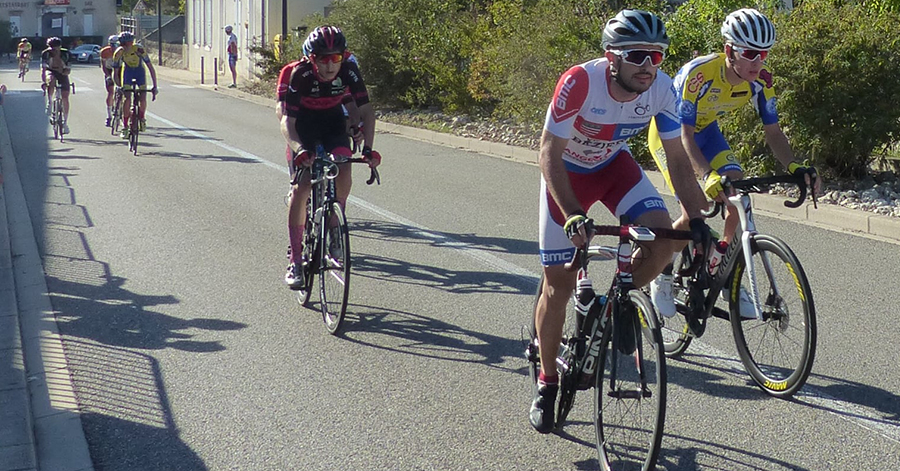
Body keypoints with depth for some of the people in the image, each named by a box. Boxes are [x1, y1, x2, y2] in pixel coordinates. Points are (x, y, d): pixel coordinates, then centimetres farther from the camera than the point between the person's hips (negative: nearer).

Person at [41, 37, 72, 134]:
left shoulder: (66, 54, -22)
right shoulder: (46, 53, -23)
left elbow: (68, 70, -21)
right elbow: (43, 68, -26)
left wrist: (63, 71, -43)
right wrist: (44, 81, -39)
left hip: (62, 73, 1)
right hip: (51, 71, -1)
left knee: (65, 97, -8)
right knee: (51, 81, -39)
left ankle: (65, 122, 2)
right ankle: (49, 103, -20)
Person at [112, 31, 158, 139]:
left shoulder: (139, 49, -31)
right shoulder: (118, 53, -25)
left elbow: (151, 68, -28)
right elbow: (116, 73, -16)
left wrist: (155, 86, -31)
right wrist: (120, 88, -26)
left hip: (140, 71, 0)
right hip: (128, 72, 1)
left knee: (142, 99, -15)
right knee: (127, 98, -17)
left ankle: (141, 118, 14)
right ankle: (125, 126, -9)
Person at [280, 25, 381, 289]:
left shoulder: (349, 72, -25)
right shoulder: (300, 74, -30)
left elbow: (366, 111, -20)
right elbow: (287, 121, -31)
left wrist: (368, 148, -35)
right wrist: (299, 149, -50)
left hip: (333, 123, 2)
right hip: (303, 125, -2)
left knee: (343, 172, -23)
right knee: (301, 187, -15)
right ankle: (295, 261, -11)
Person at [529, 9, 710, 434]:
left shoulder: (661, 88, -23)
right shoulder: (580, 82, -35)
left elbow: (678, 159, -12)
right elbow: (549, 153, -31)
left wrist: (697, 221, -18)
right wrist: (573, 215, -41)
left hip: (615, 165, 3)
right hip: (567, 171, -3)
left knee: (662, 236, -23)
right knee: (558, 284, -2)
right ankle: (547, 382, 17)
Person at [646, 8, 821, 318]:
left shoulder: (760, 79, -19)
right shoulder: (699, 73, -36)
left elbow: (773, 131, -13)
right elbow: (684, 136, -36)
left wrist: (795, 168, -31)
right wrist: (709, 175, -51)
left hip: (705, 130, 5)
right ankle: (661, 277, 4)